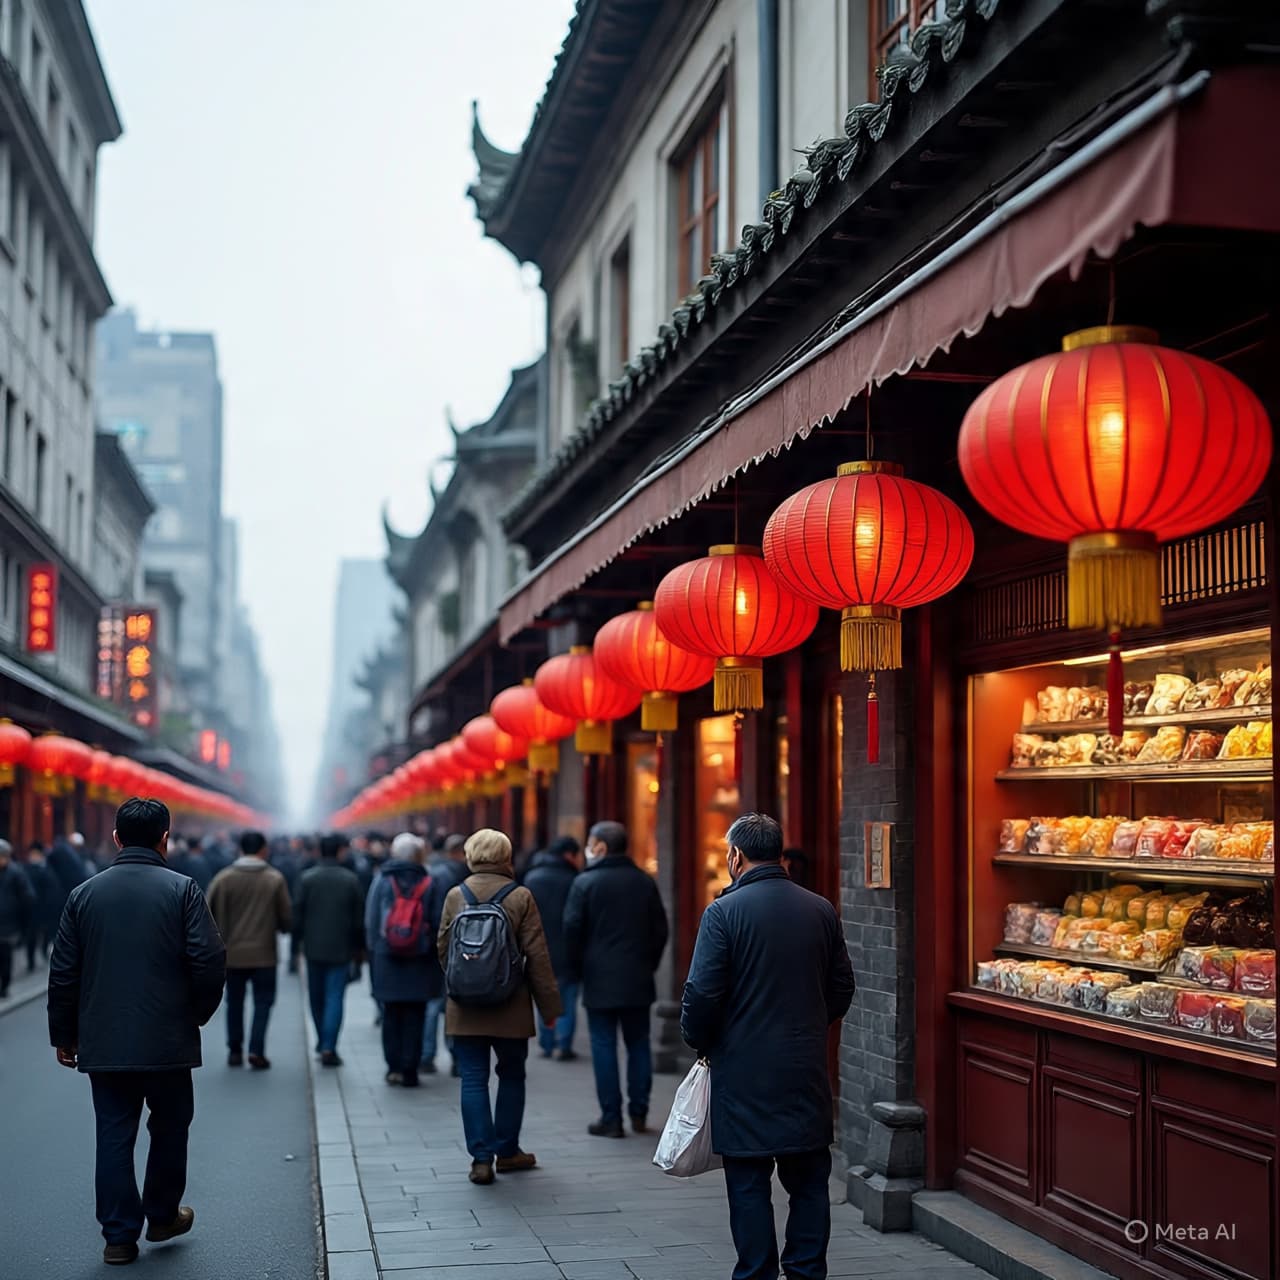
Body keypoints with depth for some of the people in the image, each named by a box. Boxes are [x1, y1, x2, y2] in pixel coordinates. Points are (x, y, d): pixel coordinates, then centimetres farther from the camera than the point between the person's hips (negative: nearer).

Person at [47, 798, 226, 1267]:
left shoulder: (85, 894, 3)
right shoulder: (182, 889, -7)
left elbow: (63, 973, 5)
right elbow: (210, 961, -12)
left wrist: (63, 1034, 15)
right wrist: (199, 1012, 6)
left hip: (103, 1042, 2)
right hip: (167, 1039, -2)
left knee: (113, 1135, 7)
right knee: (169, 1126, 16)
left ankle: (119, 1236, 9)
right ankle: (163, 1215, 28)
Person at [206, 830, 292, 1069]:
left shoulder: (223, 878, -4)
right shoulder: (275, 879, -5)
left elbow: (210, 914, -6)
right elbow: (287, 918, -3)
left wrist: (220, 937, 10)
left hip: (232, 952, 1)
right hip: (264, 953, -1)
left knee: (235, 1001, 15)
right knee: (263, 1001, 6)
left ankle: (235, 1050, 19)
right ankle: (256, 1050, -7)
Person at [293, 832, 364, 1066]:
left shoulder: (306, 878, -4)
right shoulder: (350, 880, -5)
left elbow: (298, 913, -3)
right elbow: (359, 918, -1)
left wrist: (299, 938, 10)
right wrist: (358, 947, 9)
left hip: (314, 947, 2)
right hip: (341, 948, -1)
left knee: (317, 996, 16)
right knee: (335, 997, -1)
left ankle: (323, 1042, 28)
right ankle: (328, 1047, -9)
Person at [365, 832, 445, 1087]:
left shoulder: (381, 882, -1)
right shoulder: (431, 885, -4)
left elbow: (370, 924, 2)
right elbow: (439, 925, -4)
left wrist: (373, 956, 9)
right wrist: (438, 964, 4)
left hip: (387, 962, 1)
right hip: (420, 964, -1)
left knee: (391, 1015, 13)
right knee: (414, 1016, 5)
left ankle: (394, 1066, 12)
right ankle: (409, 1069, 4)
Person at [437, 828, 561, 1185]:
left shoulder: (455, 897, -1)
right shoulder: (521, 898, -7)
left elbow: (443, 950, 8)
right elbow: (537, 957, -6)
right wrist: (550, 1005, 0)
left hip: (465, 1008, 1)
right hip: (510, 1009, -1)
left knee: (473, 1080, 4)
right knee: (512, 1076, 15)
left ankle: (481, 1158, 0)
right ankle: (507, 1152, 23)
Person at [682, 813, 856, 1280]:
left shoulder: (724, 912, -11)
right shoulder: (821, 910, 4)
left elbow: (702, 993, -13)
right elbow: (842, 987, 10)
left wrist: (699, 1043, 4)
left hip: (744, 1072, -4)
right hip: (808, 1068, 4)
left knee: (749, 1185, 5)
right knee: (809, 1181, 12)